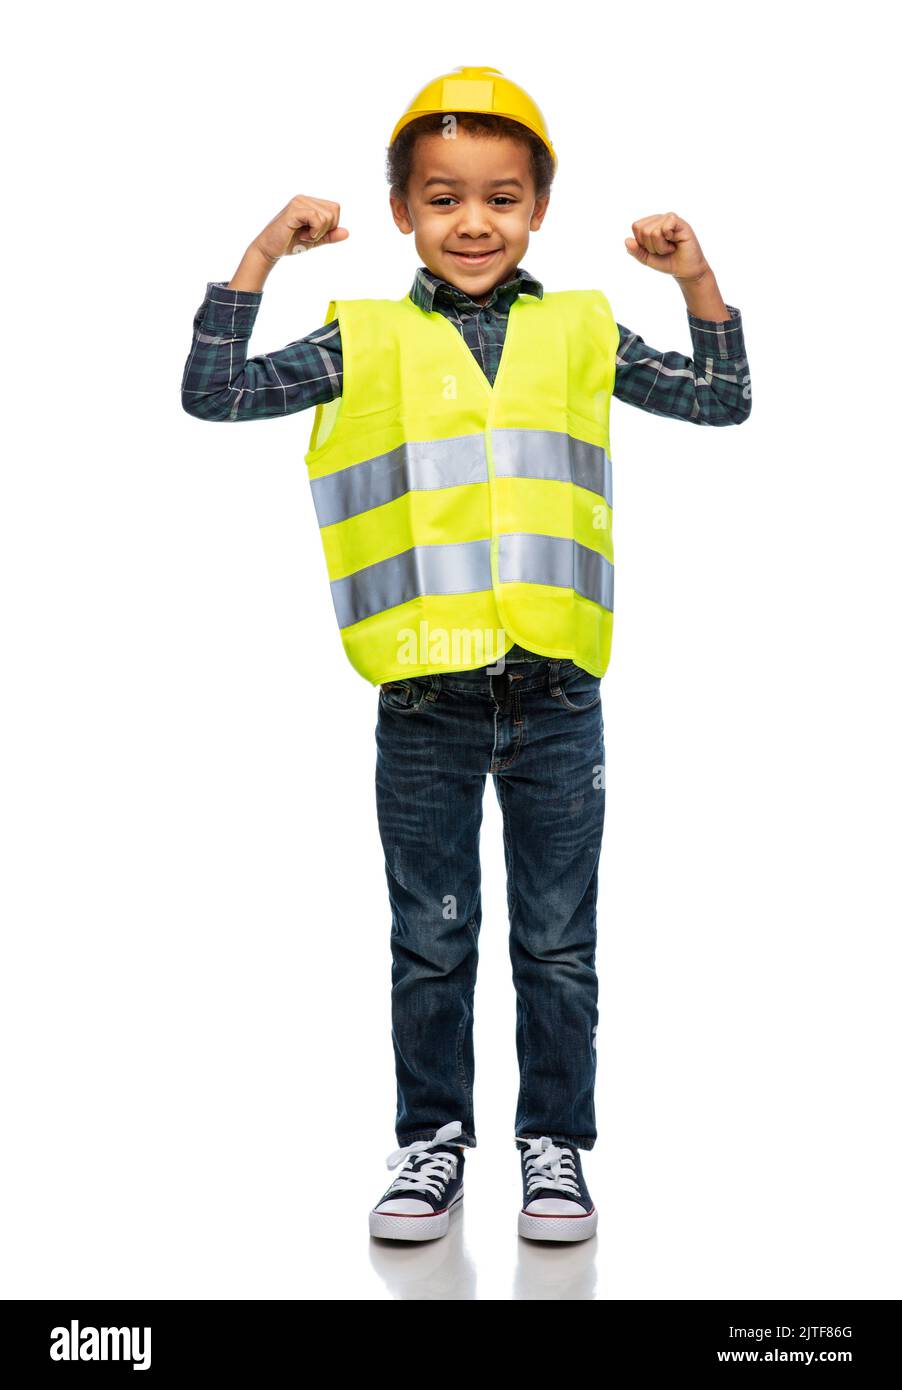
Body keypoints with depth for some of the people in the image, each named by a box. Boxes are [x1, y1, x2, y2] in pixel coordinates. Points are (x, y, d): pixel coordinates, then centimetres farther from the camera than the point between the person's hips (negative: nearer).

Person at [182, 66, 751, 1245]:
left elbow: (721, 402, 13)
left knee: (558, 943, 10)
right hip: (424, 702, 0)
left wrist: (694, 275, 0)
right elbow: (213, 394, 0)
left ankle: (556, 1145, 24)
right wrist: (262, 254, -5)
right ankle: (433, 1139, 26)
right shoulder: (367, 342, 4)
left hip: (555, 698, 1)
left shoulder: (581, 332, 8)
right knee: (431, 942, 11)